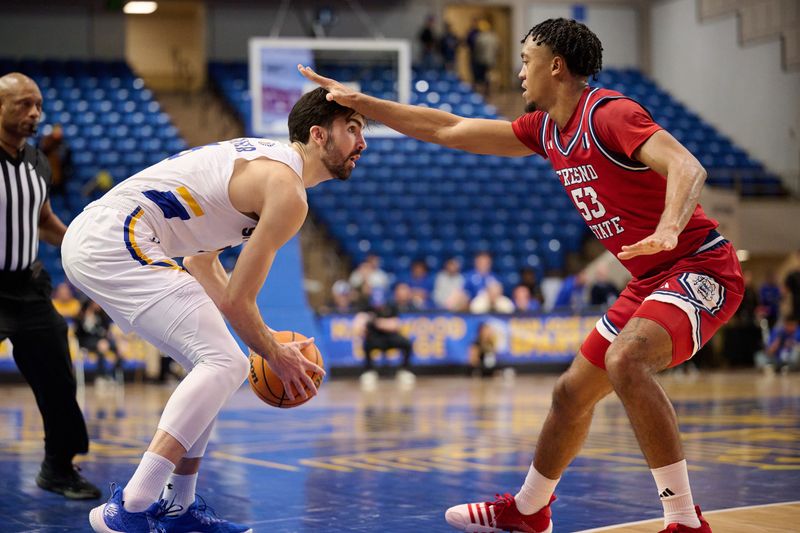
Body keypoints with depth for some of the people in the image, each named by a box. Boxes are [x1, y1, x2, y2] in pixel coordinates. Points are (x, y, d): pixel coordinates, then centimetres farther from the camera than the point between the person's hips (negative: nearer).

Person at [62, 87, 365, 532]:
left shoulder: (262, 159, 21)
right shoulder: (287, 192, -10)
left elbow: (201, 261, 27)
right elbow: (237, 301, -10)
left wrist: (265, 342, 25)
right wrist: (275, 356, 7)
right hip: (115, 242, -11)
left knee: (213, 363, 17)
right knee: (225, 365, -16)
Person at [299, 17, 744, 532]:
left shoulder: (610, 114, -17)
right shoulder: (547, 129, 10)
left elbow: (688, 168, -31)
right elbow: (449, 130, 16)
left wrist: (666, 231, -51)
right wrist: (358, 102, 15)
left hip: (699, 267, -10)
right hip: (651, 279, 10)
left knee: (626, 361, -34)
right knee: (573, 392, 17)